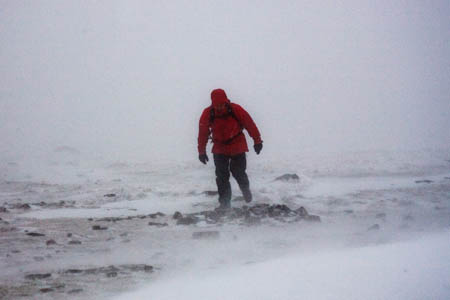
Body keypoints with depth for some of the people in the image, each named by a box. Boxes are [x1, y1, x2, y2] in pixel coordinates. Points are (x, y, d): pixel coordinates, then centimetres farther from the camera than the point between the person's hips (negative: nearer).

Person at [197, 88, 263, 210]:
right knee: (221, 176, -4)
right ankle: (224, 202, 5)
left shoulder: (236, 110, -18)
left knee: (238, 172, 1)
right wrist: (202, 152, 1)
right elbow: (203, 133, -3)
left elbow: (250, 124, -8)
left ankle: (245, 188, 33)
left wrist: (257, 141, -2)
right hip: (219, 149, 2)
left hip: (237, 147, -1)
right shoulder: (208, 114, -14)